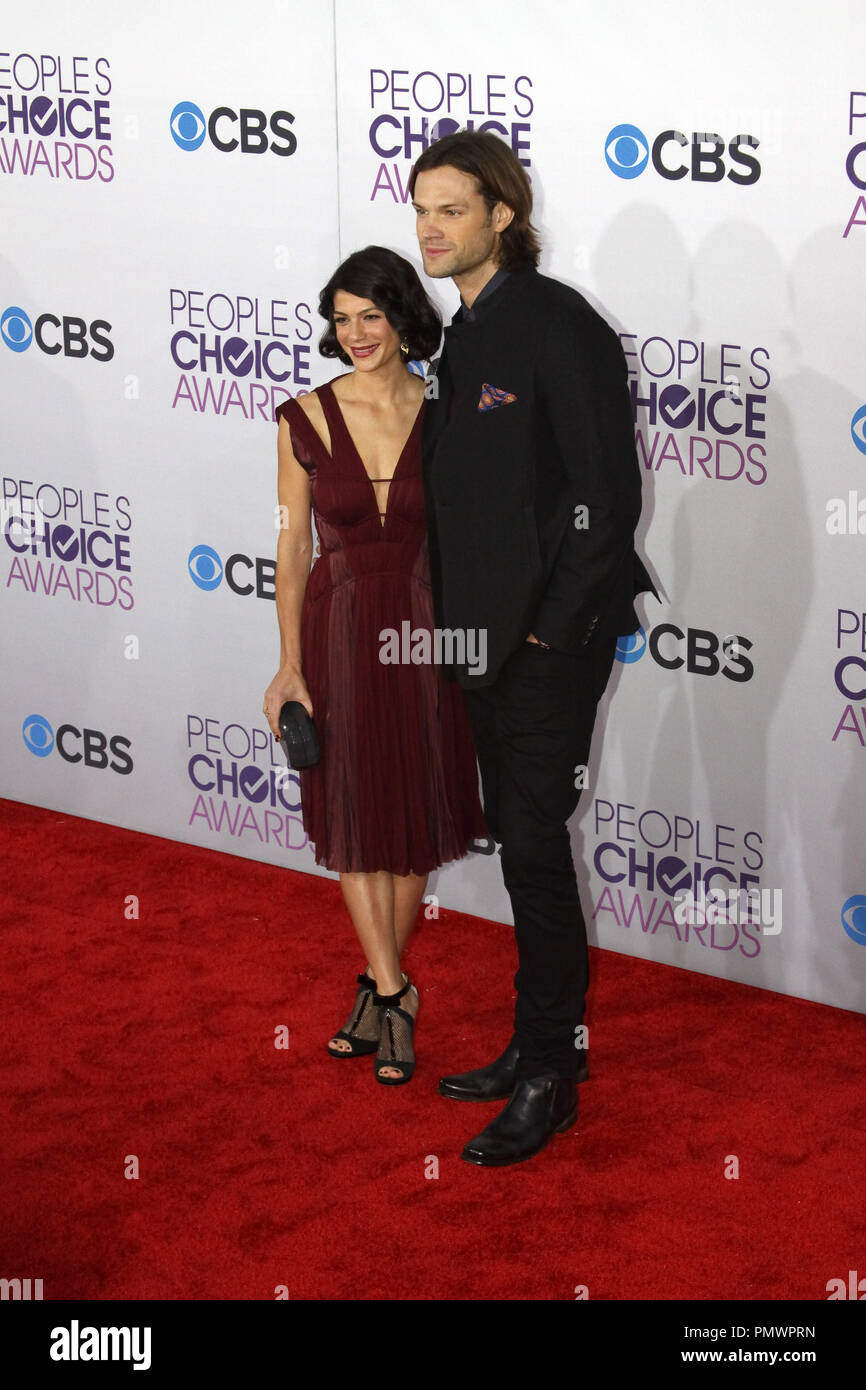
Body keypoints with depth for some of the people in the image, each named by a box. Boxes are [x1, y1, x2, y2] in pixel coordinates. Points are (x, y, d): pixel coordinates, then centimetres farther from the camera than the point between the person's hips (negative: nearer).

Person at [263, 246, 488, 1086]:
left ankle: (379, 987, 24)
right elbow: (293, 550, -1)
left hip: (426, 632, 0)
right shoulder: (307, 419, -4)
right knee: (357, 820, 2)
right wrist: (290, 667, -5)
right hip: (340, 631, 0)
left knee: (417, 819, 7)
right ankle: (393, 998, 11)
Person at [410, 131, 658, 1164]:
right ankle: (537, 1048, 26)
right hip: (488, 635, 9)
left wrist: (552, 626, -16)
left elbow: (608, 491, -17)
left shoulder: (557, 325, -14)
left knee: (534, 846, -4)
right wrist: (462, 621, 11)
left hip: (549, 639, -9)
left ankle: (549, 1078, 6)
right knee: (516, 841, 15)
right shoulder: (466, 334, 13)